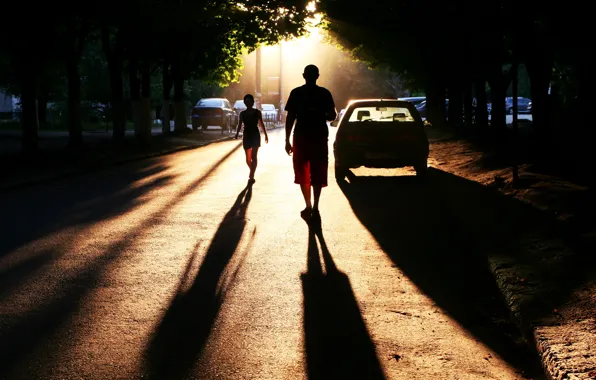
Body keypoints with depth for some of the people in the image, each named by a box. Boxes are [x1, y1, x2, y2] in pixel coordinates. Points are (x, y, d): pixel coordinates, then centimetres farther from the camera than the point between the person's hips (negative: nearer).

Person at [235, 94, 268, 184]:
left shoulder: (257, 112, 1)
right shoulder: (242, 114, 4)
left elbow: (261, 124, 8)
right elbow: (239, 125, 0)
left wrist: (266, 135, 10)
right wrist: (237, 133, -18)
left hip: (255, 135, -2)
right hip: (246, 136, 2)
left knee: (253, 156, -14)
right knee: (248, 158, 10)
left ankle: (251, 176, -17)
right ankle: (252, 172, 36)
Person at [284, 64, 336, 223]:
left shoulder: (296, 93, -2)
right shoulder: (325, 93, -1)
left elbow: (290, 117, -5)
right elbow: (332, 115, -1)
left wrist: (287, 140, 0)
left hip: (301, 137, -1)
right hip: (320, 137, 1)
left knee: (302, 173, 11)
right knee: (317, 174, 8)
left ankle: (309, 206, 3)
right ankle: (315, 208, 4)